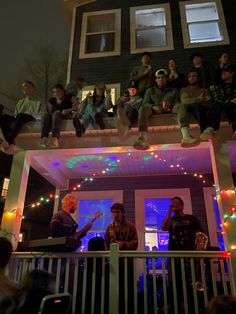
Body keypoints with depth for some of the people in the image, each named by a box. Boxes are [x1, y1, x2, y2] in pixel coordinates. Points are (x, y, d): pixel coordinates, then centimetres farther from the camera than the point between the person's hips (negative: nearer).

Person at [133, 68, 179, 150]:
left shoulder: (174, 90, 28)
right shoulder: (150, 90, 28)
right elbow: (145, 103, 11)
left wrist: (170, 105, -13)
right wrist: (153, 107, -13)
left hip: (170, 110, 0)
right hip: (154, 109, 0)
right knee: (143, 109, -33)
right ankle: (142, 138, -54)